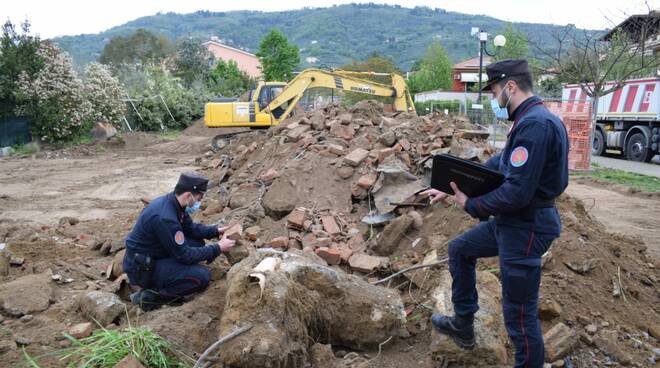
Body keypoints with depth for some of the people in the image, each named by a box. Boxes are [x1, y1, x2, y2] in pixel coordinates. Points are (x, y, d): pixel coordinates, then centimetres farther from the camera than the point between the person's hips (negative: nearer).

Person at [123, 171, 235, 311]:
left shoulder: (171, 202, -2)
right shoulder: (165, 218, -30)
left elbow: (191, 228, 14)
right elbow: (184, 255, -22)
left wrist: (216, 231, 3)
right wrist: (217, 248, -15)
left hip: (153, 255, 10)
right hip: (142, 268, -10)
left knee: (197, 243, 6)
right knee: (202, 276, -18)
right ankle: (150, 296, -7)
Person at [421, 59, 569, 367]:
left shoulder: (536, 124, -24)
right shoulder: (528, 121, 10)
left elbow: (516, 192, -29)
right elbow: (495, 166, 17)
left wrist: (470, 205, -14)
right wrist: (449, 190, 15)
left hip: (526, 227, -11)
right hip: (511, 221, 11)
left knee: (519, 313, 1)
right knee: (459, 249, 23)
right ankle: (463, 325, 34)